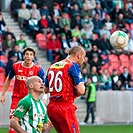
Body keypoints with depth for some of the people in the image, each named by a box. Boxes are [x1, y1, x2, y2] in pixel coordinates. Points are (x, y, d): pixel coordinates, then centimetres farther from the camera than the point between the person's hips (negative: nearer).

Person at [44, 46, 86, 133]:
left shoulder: (52, 66, 15)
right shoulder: (73, 66, -8)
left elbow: (46, 90, 23)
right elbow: (81, 91, -16)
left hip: (51, 107, 8)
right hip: (65, 108, -8)